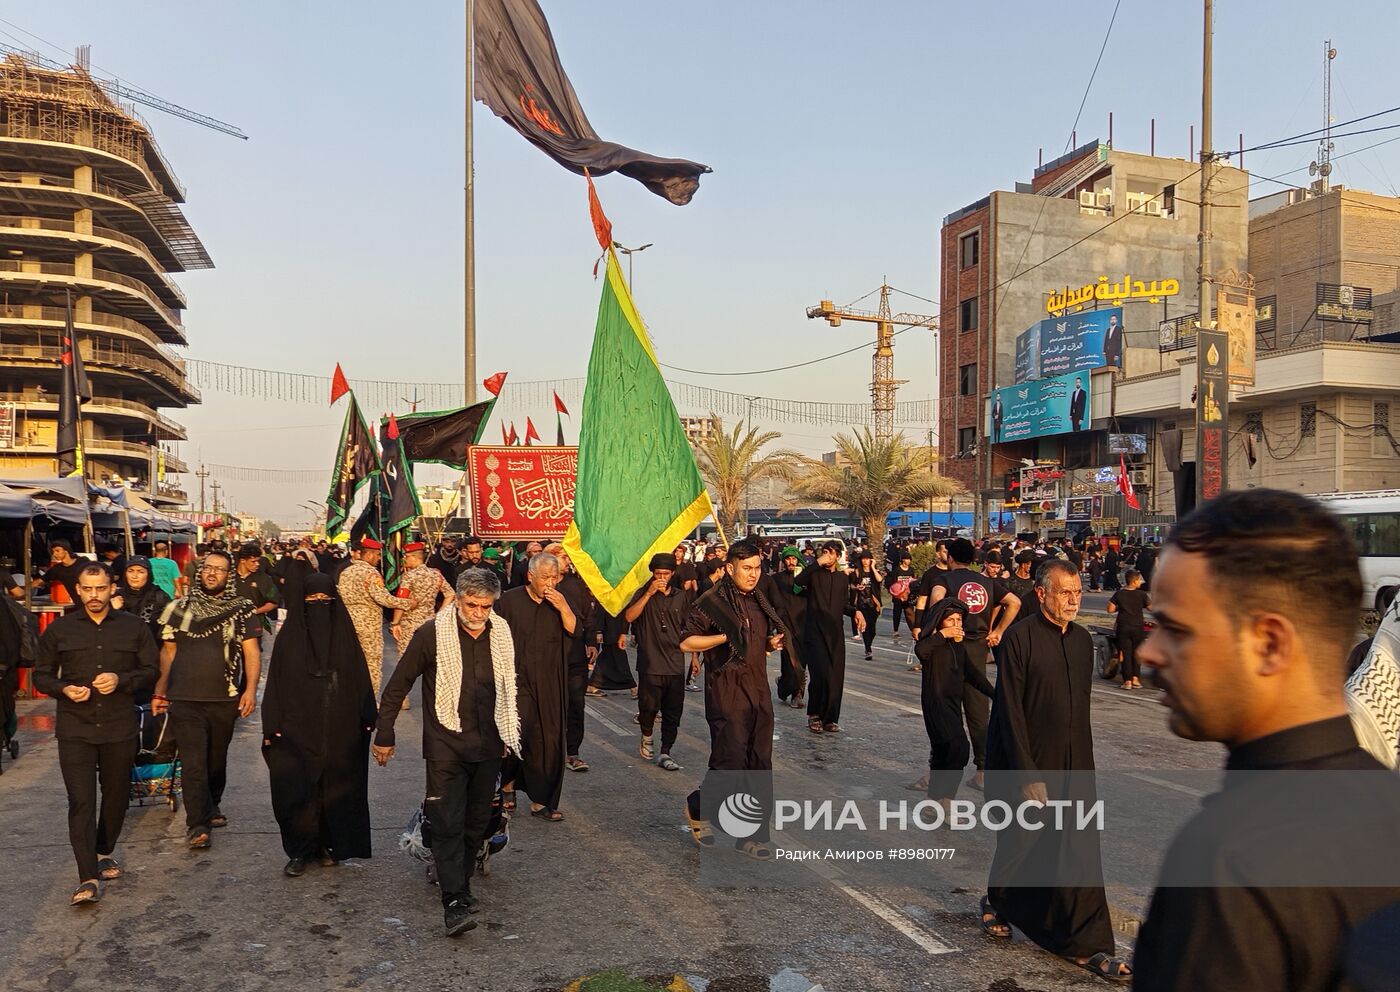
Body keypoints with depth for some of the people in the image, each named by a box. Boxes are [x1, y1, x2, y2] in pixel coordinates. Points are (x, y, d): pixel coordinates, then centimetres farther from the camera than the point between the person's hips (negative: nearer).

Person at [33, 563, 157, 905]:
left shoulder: (134, 628, 4)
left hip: (120, 728, 1)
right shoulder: (59, 630, 4)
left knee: (116, 794, 13)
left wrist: (121, 680, -14)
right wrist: (64, 689, -12)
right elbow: (41, 675, 10)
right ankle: (88, 878, -9)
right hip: (75, 730, -1)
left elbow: (150, 671, 6)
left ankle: (104, 853, 36)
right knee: (81, 800, -8)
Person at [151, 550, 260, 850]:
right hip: (185, 699, 0)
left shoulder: (241, 609, 2)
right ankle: (197, 825, -2)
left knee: (217, 758, 15)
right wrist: (159, 692, 8)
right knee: (193, 763, -6)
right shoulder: (179, 607, 7)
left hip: (225, 699, 0)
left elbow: (251, 653, 0)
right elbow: (168, 652, 12)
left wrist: (250, 689, -10)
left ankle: (212, 806, 36)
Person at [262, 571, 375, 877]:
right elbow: (276, 683, -1)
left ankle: (329, 844, 24)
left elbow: (360, 679, 3)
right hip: (298, 729, -1)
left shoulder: (344, 634, 1)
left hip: (338, 730, 1)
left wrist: (367, 718, 0)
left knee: (334, 788, 8)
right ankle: (299, 851, 14)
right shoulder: (289, 637, -1)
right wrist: (272, 727, -6)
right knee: (297, 791, -1)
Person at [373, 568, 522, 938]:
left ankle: (460, 883, 30)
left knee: (477, 823, 13)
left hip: (487, 747, 4)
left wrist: (508, 735, 17)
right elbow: (397, 686, -3)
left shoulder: (501, 634, 1)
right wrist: (384, 736, -1)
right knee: (448, 824, -8)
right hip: (446, 745, -4)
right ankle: (454, 903, -6)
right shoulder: (432, 634, -11)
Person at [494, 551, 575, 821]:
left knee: (547, 742, 4)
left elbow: (575, 631, -4)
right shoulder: (510, 601, -3)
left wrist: (563, 608, -17)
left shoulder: (560, 604, 7)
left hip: (550, 685, 3)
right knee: (516, 733, -12)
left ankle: (541, 801, 14)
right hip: (517, 679, -3)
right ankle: (508, 783, 17)